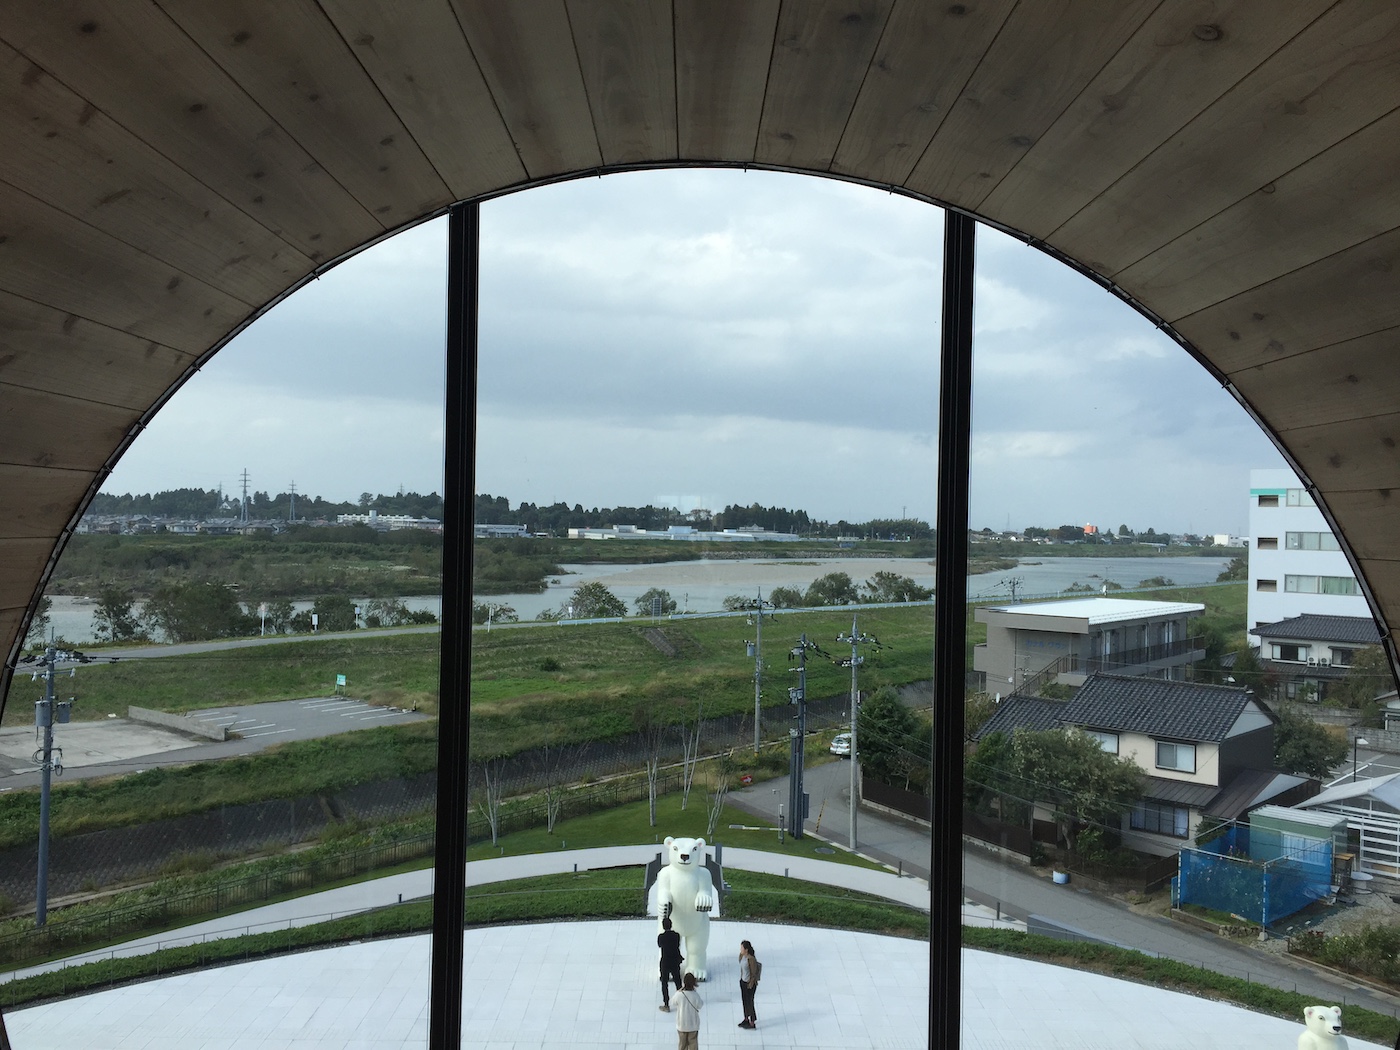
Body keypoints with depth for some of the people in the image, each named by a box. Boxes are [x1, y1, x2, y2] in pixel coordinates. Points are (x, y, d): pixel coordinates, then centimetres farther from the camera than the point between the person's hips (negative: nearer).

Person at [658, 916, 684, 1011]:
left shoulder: (661, 936, -17)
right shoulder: (676, 935, -10)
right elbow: (678, 945, 3)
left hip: (665, 963, -3)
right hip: (675, 962, 3)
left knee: (664, 984, 9)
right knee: (678, 982, 19)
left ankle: (666, 1005, 10)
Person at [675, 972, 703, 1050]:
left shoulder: (679, 995, -24)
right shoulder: (695, 995, -26)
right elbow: (700, 1005, -6)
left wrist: (681, 990, -2)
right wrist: (694, 991, -5)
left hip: (681, 1024, 1)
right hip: (693, 1024, -1)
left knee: (682, 1043, 22)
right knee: (693, 1043, 21)